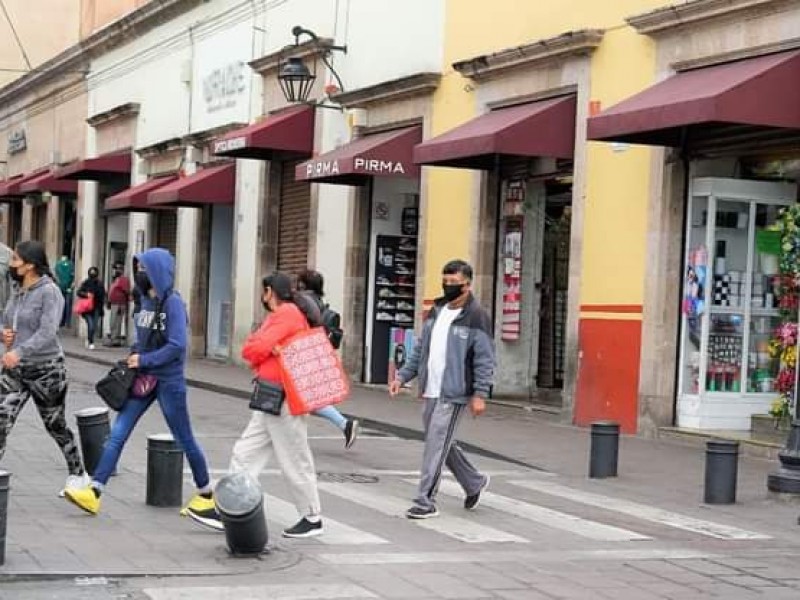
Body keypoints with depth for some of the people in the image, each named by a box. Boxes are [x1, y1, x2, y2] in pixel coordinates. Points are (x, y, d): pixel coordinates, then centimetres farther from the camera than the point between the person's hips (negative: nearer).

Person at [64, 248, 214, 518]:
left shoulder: (172, 303, -15)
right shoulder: (146, 300, 8)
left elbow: (177, 346, -22)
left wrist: (145, 360, -18)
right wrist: (134, 354, 2)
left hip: (169, 381, -7)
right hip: (143, 379, 7)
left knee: (184, 439, 6)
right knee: (117, 434, -2)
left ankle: (206, 495, 22)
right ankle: (93, 493, -3)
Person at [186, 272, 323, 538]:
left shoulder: (287, 314, -13)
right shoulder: (278, 316, 18)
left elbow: (256, 349, -19)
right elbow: (250, 348, 10)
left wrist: (262, 350, 1)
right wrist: (269, 350, -8)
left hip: (284, 400, -10)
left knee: (295, 462, -1)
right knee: (245, 454, 8)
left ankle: (312, 519, 10)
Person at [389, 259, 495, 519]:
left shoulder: (476, 317, -9)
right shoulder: (435, 311, 13)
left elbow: (485, 359, -12)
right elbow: (420, 349, 18)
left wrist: (480, 394, -17)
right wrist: (402, 376, 11)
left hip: (453, 394, -8)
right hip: (430, 392, 8)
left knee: (436, 445, -8)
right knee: (442, 444, 16)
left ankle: (425, 502, -1)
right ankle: (474, 483, 35)